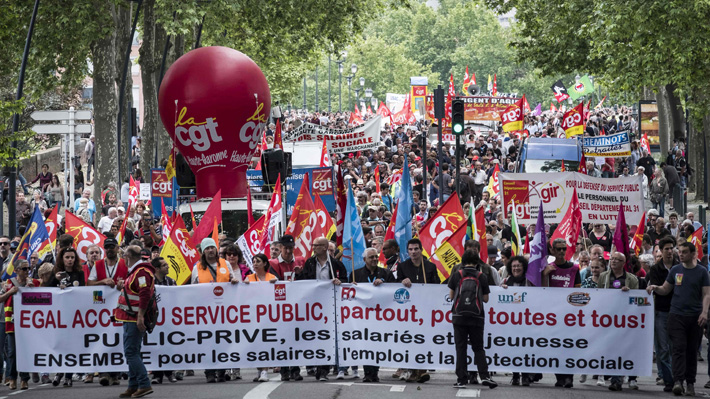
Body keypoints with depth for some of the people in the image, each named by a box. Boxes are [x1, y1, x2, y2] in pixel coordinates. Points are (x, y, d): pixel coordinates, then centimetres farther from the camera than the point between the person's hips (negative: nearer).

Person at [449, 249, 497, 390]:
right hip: (477, 316, 0)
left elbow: (451, 296, 7)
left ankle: (461, 379, -2)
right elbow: (486, 299, 5)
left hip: (459, 316, 0)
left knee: (460, 348, 3)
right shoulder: (482, 277, 0)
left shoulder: (456, 275, 0)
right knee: (478, 348, 7)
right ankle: (484, 376, -8)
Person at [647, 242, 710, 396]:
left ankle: (690, 383, 11)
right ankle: (678, 381, -17)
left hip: (695, 317, -1)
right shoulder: (675, 270, 9)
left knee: (692, 350, 5)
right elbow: (665, 289, 14)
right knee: (678, 348, -9)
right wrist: (655, 287, -7)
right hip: (677, 315, 1)